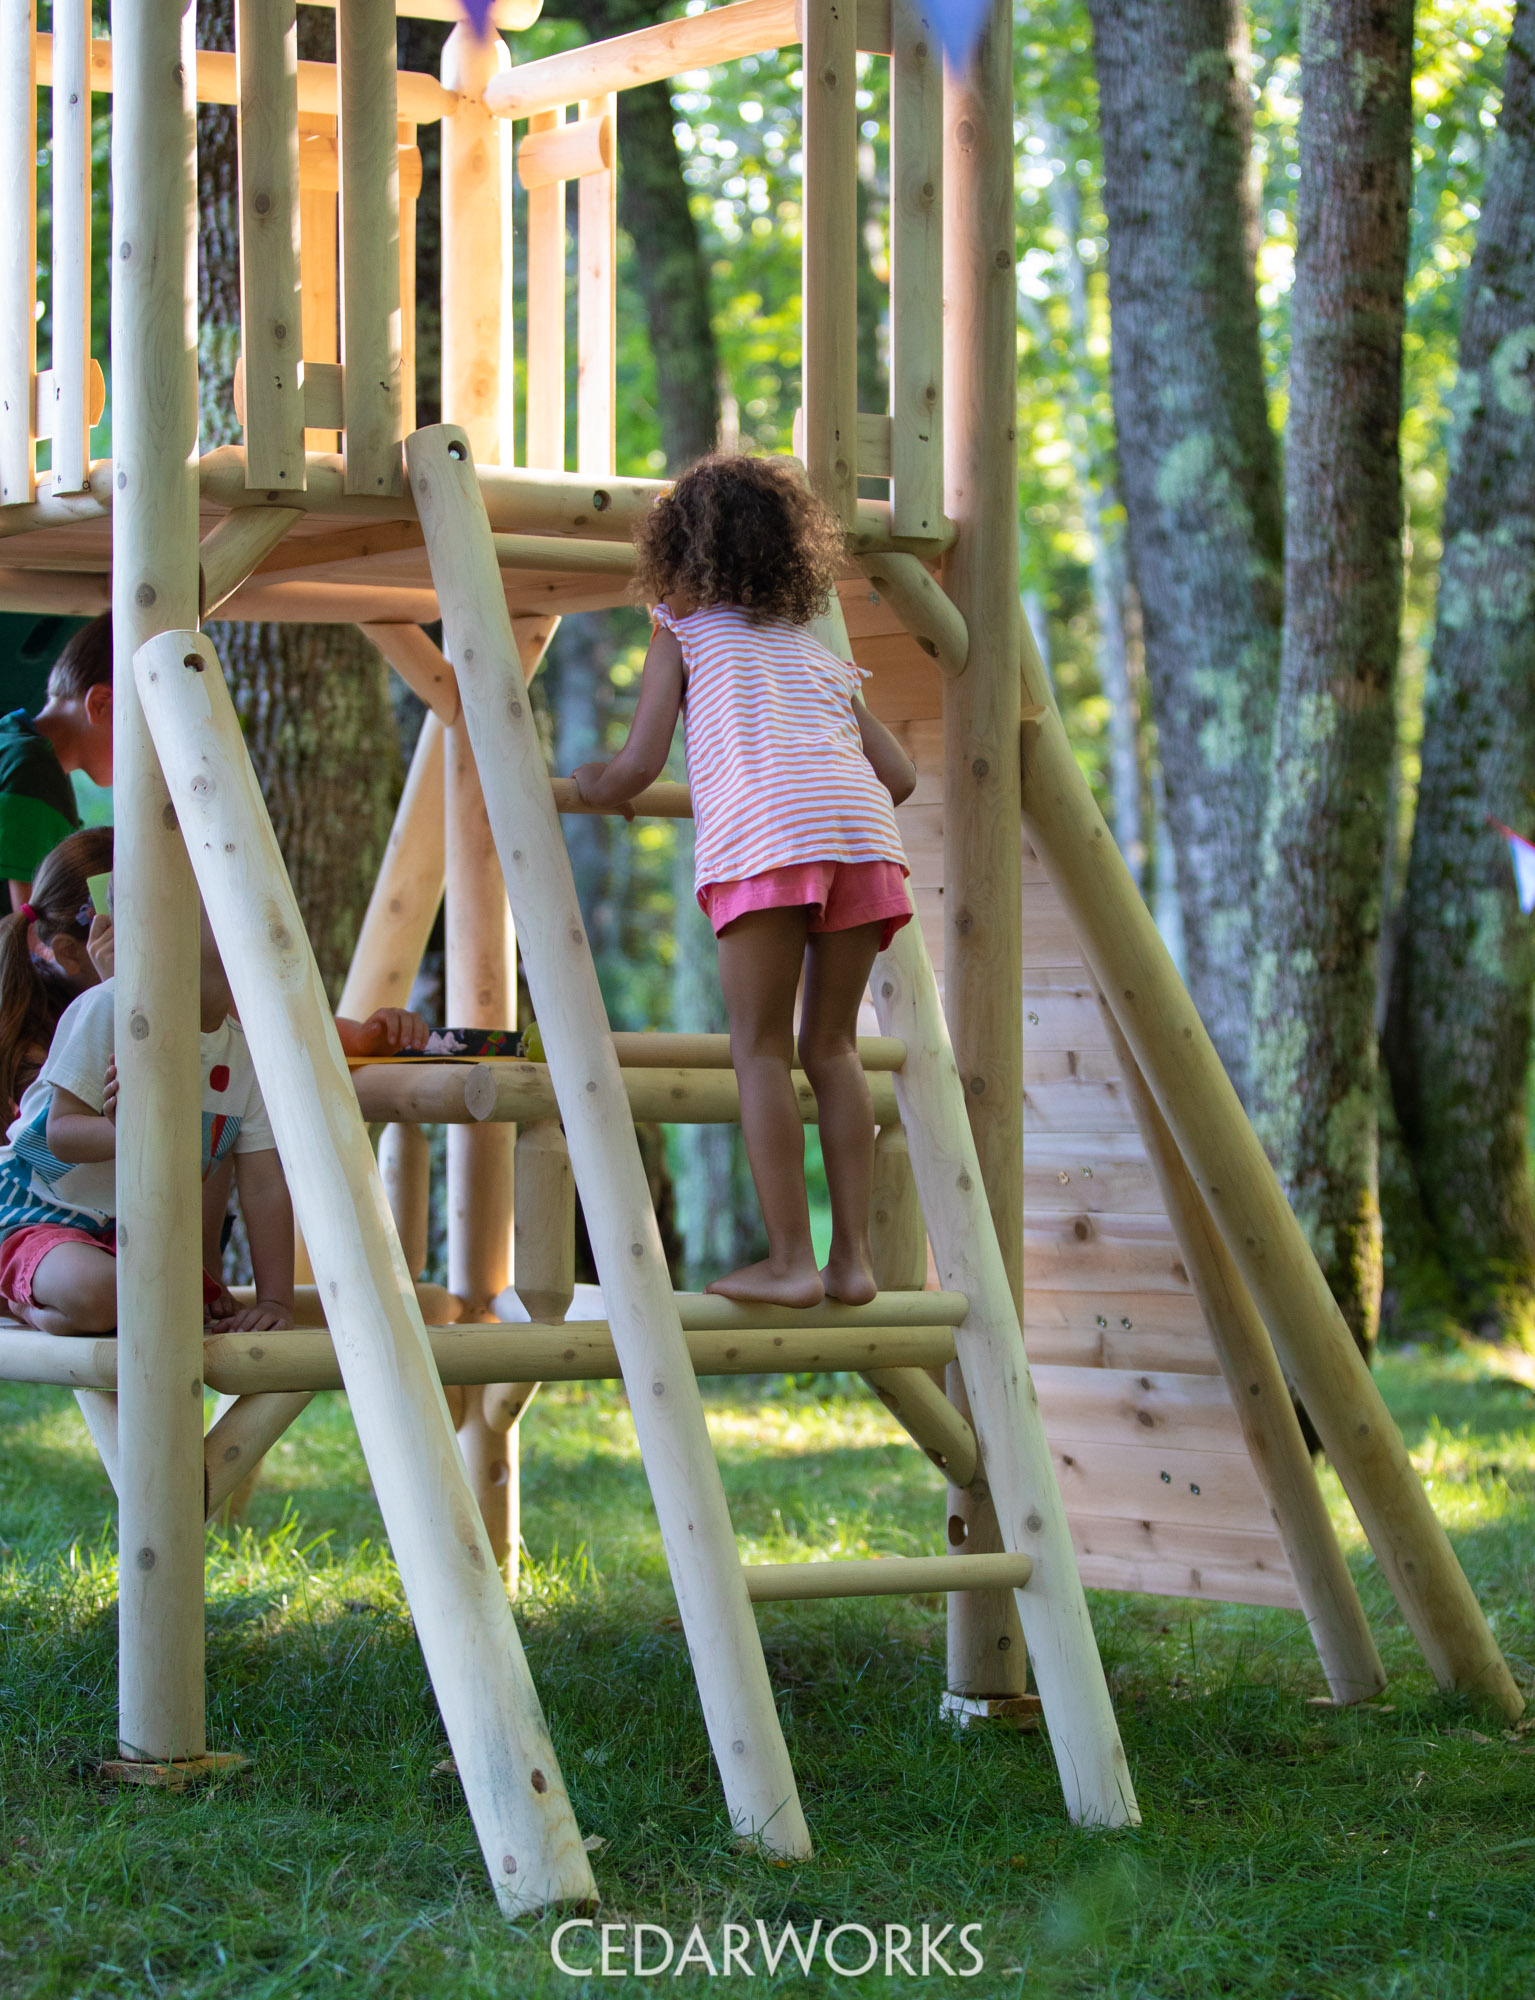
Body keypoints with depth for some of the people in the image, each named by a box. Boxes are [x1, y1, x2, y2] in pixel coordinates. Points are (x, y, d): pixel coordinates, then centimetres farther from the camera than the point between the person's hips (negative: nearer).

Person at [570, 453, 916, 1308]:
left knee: (762, 1050, 1)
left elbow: (640, 766, 12)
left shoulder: (683, 636, 22)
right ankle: (854, 1255, 6)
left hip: (762, 833, -4)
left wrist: (590, 786, 34)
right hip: (860, 833, 4)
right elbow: (900, 775, 29)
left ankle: (792, 1260, -5)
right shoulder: (820, 656, 34)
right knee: (832, 1045, 12)